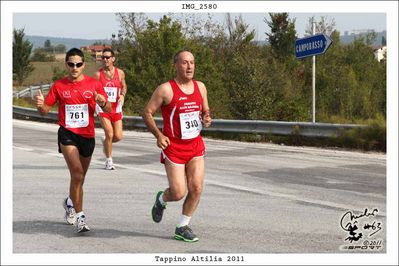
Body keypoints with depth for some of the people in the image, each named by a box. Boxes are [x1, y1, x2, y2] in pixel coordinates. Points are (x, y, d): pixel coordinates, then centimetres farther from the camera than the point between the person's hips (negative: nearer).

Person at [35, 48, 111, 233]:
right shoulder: (59, 86, 0)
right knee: (77, 173, -21)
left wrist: (103, 103, -25)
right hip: (67, 134, -2)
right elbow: (45, 111, 3)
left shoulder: (93, 84, 0)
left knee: (79, 177, 17)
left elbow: (108, 109, -2)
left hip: (87, 135, 3)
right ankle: (79, 216, -16)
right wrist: (40, 104, -20)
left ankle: (70, 202, 47)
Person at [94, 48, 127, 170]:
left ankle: (105, 141, 33)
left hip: (116, 108, 2)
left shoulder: (120, 73, 1)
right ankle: (108, 160, 5)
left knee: (118, 136, -3)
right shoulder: (98, 74, -5)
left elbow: (124, 86, 16)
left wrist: (122, 95, -4)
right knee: (109, 133, -14)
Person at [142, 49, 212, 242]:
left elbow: (205, 111, 20)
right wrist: (158, 135, -18)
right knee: (178, 193, -7)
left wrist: (206, 120, -4)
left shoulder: (200, 87, 6)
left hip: (196, 146, 5)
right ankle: (161, 199, 29)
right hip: (173, 147, -5)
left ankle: (182, 227, 14)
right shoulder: (166, 90, -11)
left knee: (196, 189, -3)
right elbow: (147, 113, -6)